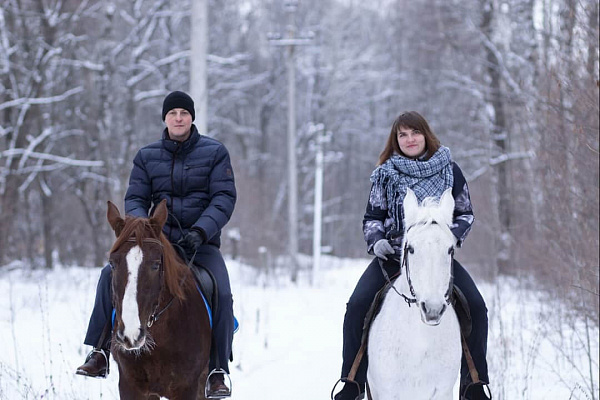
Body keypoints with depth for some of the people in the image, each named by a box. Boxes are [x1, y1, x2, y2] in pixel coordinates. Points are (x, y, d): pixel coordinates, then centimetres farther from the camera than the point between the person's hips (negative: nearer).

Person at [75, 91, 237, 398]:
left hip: (202, 243, -2)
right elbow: (135, 199, 6)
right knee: (111, 274, -20)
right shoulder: (147, 157, 7)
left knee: (222, 295, -26)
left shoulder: (215, 153, 0)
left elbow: (224, 198, -7)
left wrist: (200, 231, -22)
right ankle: (99, 353, -13)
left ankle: (217, 372, -12)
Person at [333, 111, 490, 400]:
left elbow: (465, 214, 11)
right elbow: (372, 217, 9)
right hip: (392, 255, 0)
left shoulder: (449, 171, 6)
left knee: (476, 308, -18)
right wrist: (376, 240, -12)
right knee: (357, 306, -20)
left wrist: (453, 236, -9)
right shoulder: (385, 175, 5)